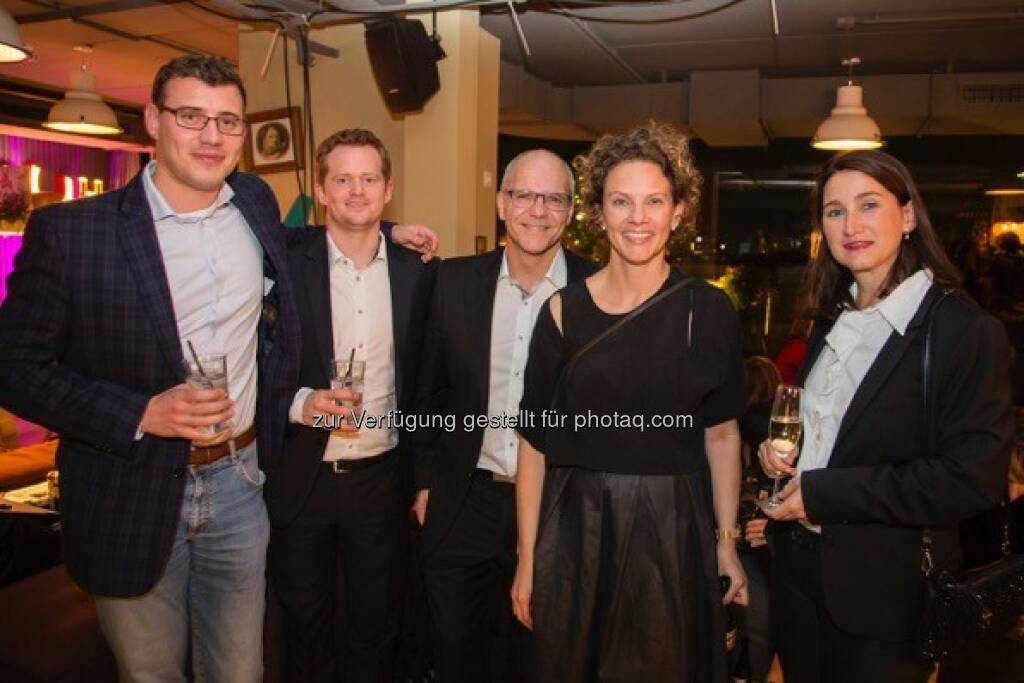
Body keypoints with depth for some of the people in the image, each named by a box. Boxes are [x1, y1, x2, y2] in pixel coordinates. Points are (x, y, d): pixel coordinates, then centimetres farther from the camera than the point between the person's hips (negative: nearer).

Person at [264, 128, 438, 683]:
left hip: (381, 475, 1)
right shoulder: (286, 262, -8)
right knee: (304, 622, 20)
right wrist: (299, 402, -21)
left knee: (377, 627, 19)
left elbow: (426, 375, 5)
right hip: (300, 476, -1)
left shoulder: (417, 270, -2)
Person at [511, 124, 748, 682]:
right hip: (575, 532, 0)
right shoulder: (563, 311, -5)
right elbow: (533, 442, -3)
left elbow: (722, 435, 3)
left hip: (673, 533, 0)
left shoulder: (710, 310, -4)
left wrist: (727, 543, 1)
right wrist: (526, 558, -2)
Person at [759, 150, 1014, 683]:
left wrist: (825, 493, -21)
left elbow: (974, 478, -21)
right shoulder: (834, 318, 6)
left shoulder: (966, 330, -17)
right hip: (799, 565, 6)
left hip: (884, 585, -6)